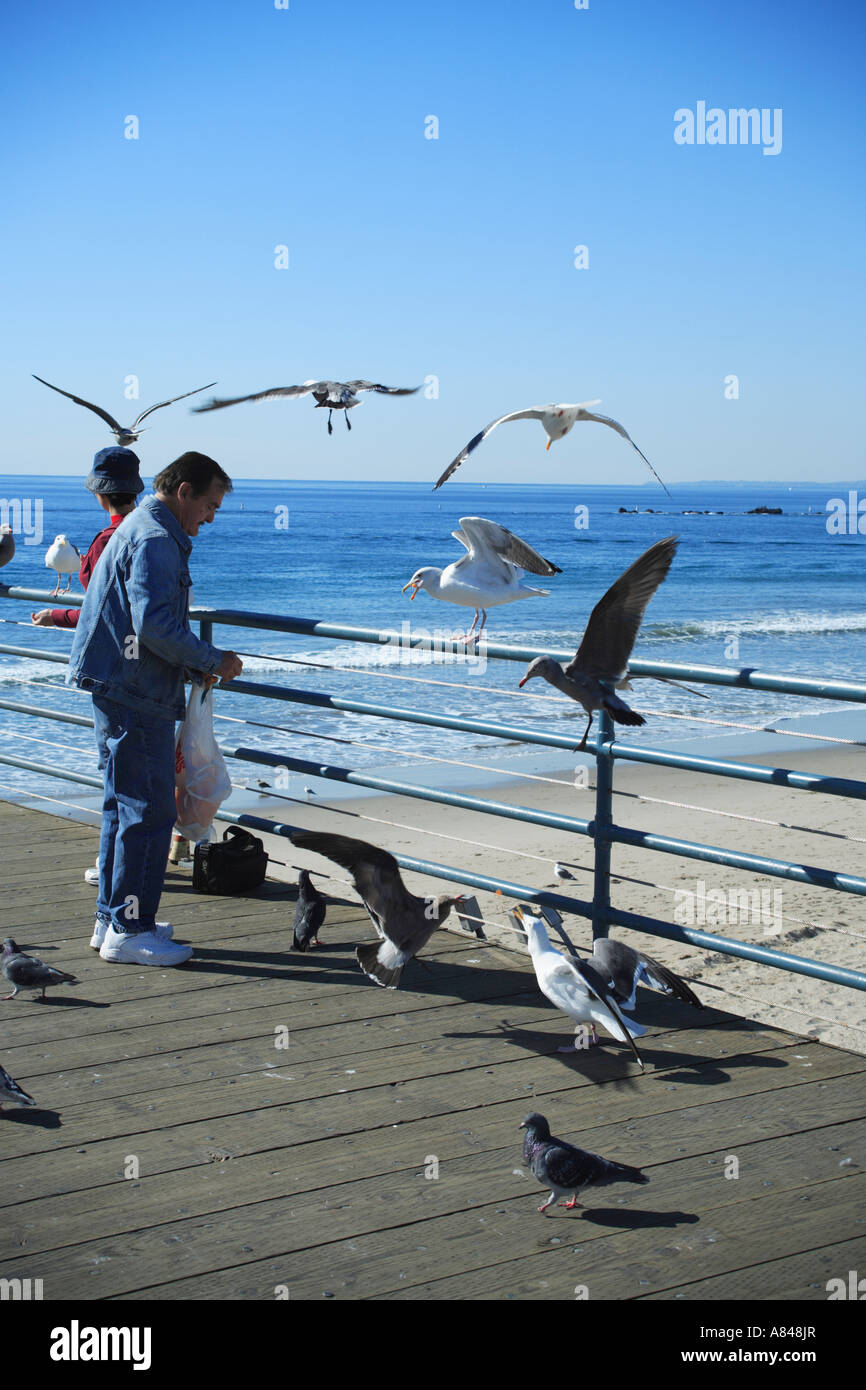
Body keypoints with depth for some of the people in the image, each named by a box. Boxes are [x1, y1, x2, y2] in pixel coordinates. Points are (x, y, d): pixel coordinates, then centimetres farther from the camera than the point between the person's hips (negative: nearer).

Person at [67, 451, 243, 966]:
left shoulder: (138, 530, 20)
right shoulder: (155, 540, -15)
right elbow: (154, 624, -25)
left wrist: (195, 663, 13)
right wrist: (211, 660, -14)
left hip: (120, 690, 11)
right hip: (137, 697, -11)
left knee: (126, 807, 17)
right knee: (150, 812, -6)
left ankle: (113, 920, 24)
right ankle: (129, 930, -1)